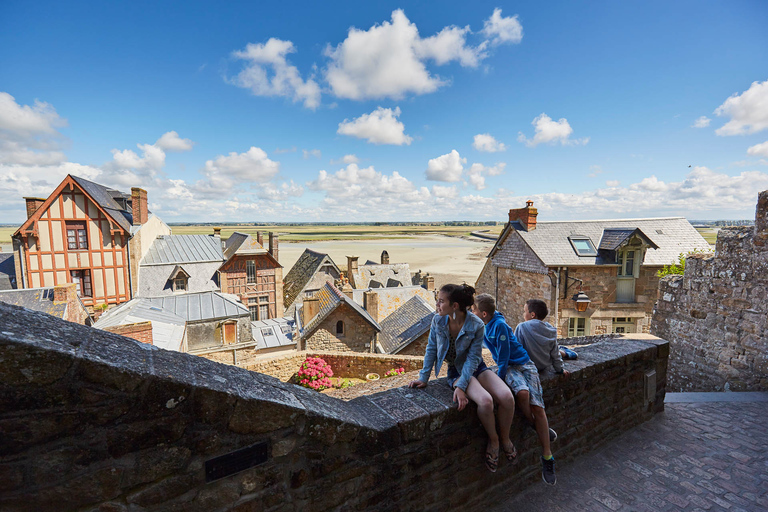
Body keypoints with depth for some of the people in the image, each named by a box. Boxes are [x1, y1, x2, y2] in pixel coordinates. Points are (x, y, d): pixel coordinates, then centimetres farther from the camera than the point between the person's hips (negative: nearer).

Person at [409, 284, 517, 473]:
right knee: (485, 401, -27)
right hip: (456, 371, -1)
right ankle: (493, 441, 4)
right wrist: (423, 378, -1)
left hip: (476, 368, 1)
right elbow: (431, 350, -3)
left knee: (507, 397, -21)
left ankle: (504, 438, 10)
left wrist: (461, 386, -26)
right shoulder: (438, 321, -14)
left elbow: (473, 358, -18)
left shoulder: (476, 325, -20)